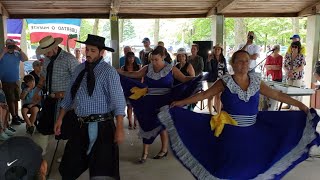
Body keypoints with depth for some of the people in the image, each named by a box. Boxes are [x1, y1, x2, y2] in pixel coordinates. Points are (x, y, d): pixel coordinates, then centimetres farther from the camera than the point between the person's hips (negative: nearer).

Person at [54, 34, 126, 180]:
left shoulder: (108, 71, -10)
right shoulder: (80, 69, 9)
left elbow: (118, 101, -14)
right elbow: (69, 96, 17)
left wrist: (119, 128, -19)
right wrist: (60, 119, 16)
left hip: (101, 126, -6)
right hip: (82, 126, 6)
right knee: (69, 167, 17)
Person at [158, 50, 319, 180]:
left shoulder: (256, 81, 1)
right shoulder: (225, 82, -7)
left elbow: (277, 95, 6)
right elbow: (204, 94, -6)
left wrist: (300, 105, 4)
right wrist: (181, 102, -10)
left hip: (252, 132, 3)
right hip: (231, 133, -3)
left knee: (251, 164, 10)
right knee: (229, 167, 5)